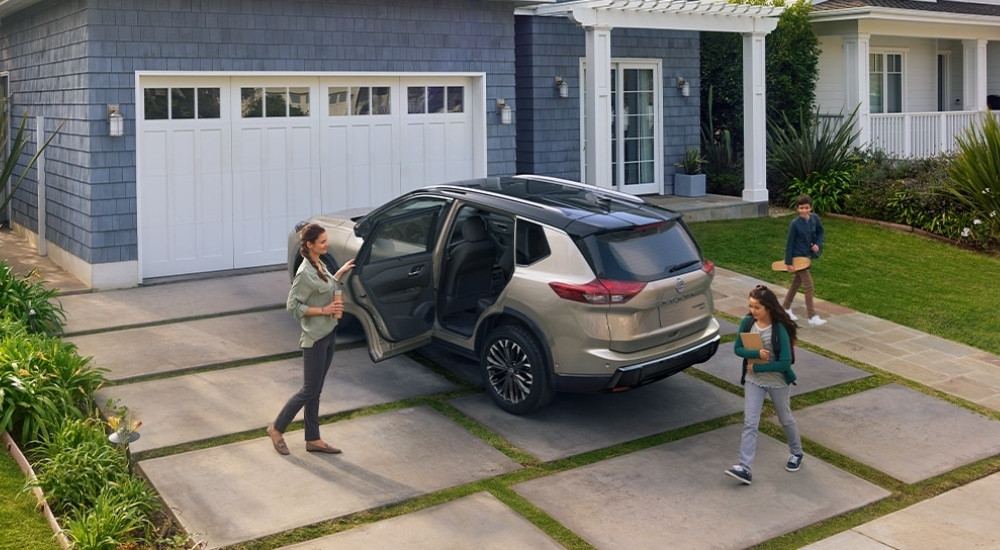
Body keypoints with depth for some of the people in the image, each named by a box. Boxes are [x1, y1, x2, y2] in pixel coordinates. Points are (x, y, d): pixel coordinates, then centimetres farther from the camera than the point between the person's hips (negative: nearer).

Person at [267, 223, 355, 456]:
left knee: (315, 391, 13)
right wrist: (323, 310, -21)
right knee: (309, 390, 1)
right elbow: (292, 305, -19)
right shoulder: (305, 273, -21)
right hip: (315, 338, -8)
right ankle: (277, 429, 18)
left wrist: (340, 273, 11)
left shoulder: (320, 265, 6)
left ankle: (313, 439, 21)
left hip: (328, 334, 8)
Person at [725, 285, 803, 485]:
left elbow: (785, 362, -23)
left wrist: (757, 368, -20)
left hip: (778, 381, -3)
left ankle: (796, 453, 43)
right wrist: (757, 353, -24)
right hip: (753, 381, 3)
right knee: (749, 423, -6)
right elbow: (738, 349, -5)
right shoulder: (747, 322, -9)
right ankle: (745, 468, -11)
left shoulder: (780, 329, -22)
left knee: (785, 419, 18)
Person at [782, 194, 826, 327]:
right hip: (798, 256, -7)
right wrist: (788, 262, -14)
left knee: (797, 282, 19)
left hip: (808, 255, 7)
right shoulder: (795, 224, -20)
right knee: (808, 285, -8)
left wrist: (818, 244, -3)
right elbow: (789, 243, -15)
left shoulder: (815, 218, -4)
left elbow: (820, 231, 14)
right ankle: (812, 317, -5)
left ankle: (786, 308, 35)